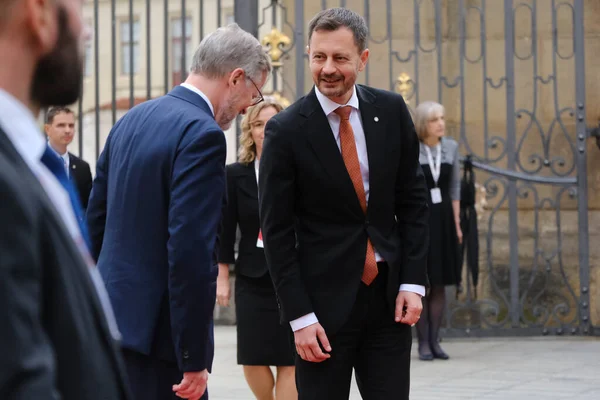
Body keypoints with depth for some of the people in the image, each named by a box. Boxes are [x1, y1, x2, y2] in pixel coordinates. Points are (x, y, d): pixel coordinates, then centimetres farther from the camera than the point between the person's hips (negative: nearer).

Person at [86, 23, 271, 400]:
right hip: (154, 332, -9)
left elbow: (96, 217, 17)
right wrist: (195, 359, -19)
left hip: (114, 317, 9)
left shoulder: (132, 120, 11)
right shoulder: (201, 133, -16)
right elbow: (191, 251, -22)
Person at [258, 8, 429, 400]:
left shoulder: (391, 111, 2)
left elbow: (413, 200, 7)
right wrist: (300, 317, -11)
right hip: (324, 300, -3)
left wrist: (413, 281, -1)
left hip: (388, 294, 3)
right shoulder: (286, 129, -8)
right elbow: (277, 231, -7)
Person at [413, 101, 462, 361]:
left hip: (443, 217, 4)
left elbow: (454, 187, 11)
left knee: (440, 284, 6)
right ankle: (423, 342, 6)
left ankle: (434, 340, 13)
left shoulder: (451, 147, 7)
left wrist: (457, 223, 8)